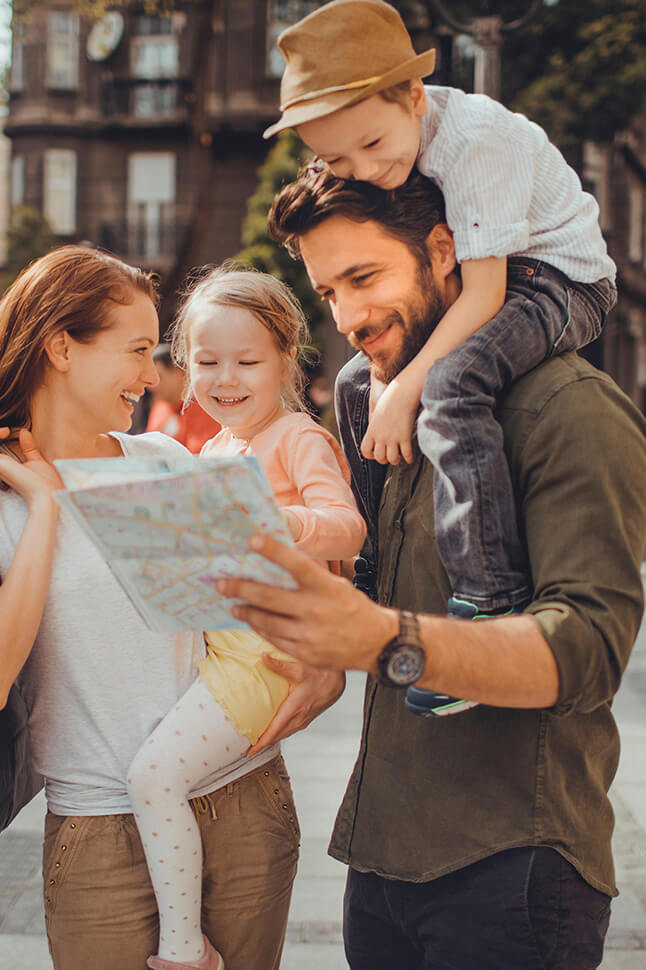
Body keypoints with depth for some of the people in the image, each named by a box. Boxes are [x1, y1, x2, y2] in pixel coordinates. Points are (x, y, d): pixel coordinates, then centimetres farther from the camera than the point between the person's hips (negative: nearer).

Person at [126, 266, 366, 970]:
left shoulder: (299, 438, -10)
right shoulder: (215, 447, 17)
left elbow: (348, 531, -23)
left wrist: (277, 521, -40)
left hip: (269, 653, -9)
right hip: (218, 640, 10)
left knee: (155, 773, -18)